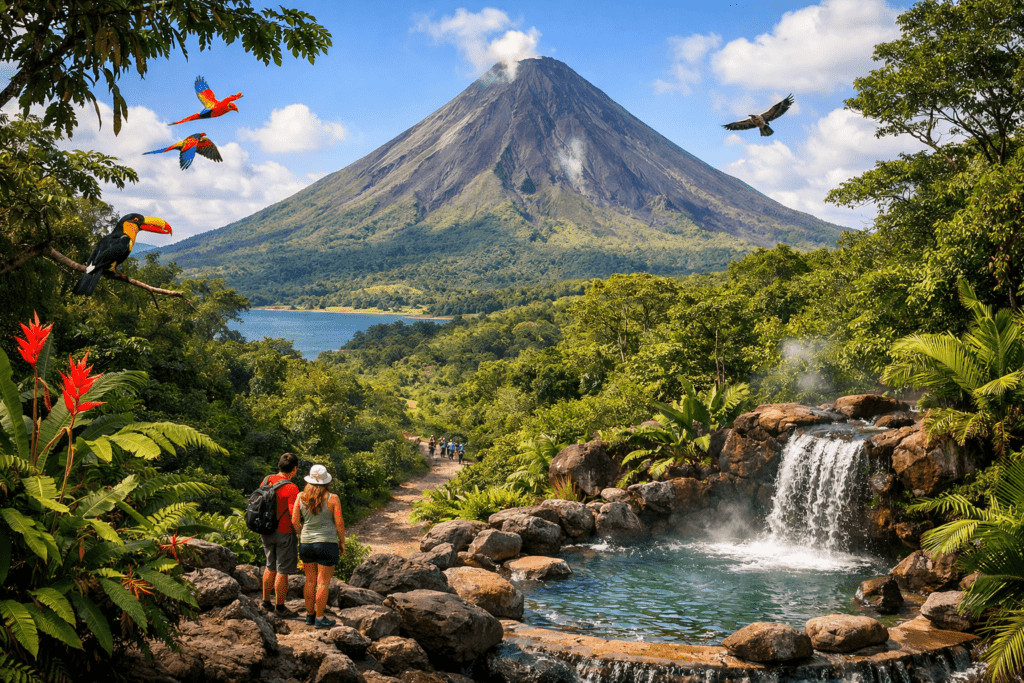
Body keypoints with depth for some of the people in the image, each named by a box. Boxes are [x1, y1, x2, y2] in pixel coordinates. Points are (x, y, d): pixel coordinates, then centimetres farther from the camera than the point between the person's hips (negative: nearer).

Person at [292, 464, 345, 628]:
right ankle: (320, 618, 7)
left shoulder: (301, 497, -2)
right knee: (323, 583, 3)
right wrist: (342, 542, 4)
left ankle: (309, 615, 21)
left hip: (306, 544, 4)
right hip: (327, 545, -4)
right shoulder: (333, 499, -11)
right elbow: (339, 523, -9)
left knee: (310, 581, 14)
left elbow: (294, 521, -1)